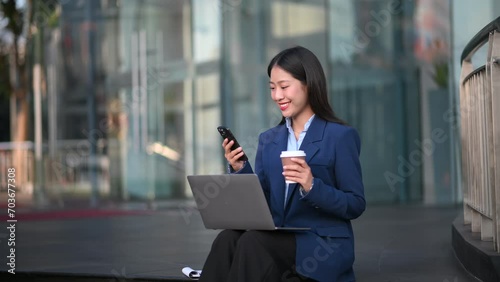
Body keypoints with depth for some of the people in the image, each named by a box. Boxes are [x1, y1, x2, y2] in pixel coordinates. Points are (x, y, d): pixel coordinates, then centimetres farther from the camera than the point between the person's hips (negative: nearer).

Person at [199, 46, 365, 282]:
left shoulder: (340, 136, -2)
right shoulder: (268, 140, 15)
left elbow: (355, 205, -4)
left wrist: (312, 187, -20)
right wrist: (240, 170, -7)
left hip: (323, 247, -5)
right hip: (278, 241, 5)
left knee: (252, 242, -31)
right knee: (228, 238, -27)